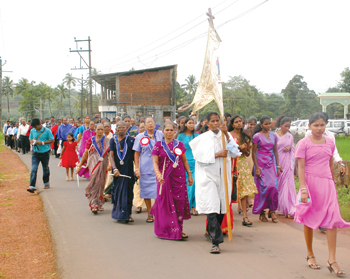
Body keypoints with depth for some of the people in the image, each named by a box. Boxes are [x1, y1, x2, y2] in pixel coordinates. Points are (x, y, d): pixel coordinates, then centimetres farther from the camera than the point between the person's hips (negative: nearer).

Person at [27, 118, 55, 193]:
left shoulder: (47, 131, -9)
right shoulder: (32, 131, 3)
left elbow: (52, 140, -7)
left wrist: (42, 142, -18)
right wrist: (32, 142, -9)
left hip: (45, 153, -2)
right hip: (35, 153, 2)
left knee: (45, 169, 15)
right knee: (34, 169, -12)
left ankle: (46, 183, 37)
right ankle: (32, 186, -17)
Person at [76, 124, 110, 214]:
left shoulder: (107, 141, 5)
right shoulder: (91, 140, 4)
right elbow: (85, 153, 8)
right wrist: (79, 165, 7)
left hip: (103, 165, 2)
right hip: (93, 164, -1)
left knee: (100, 183, 7)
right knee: (94, 183, -11)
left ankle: (99, 204, 19)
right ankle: (94, 205, -13)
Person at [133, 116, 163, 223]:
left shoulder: (161, 135, 8)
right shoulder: (140, 137, 6)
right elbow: (137, 153, 7)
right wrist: (137, 168, 0)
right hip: (145, 169, 0)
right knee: (147, 192, 4)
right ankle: (150, 214, 15)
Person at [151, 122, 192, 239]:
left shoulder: (179, 144, 10)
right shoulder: (158, 145, 3)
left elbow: (184, 160, 16)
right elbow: (155, 162, -3)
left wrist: (189, 174, 10)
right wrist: (158, 174, -20)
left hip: (179, 177, 2)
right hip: (164, 178, -2)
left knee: (179, 202, -1)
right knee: (165, 202, -2)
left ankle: (179, 230, 5)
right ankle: (166, 230, 8)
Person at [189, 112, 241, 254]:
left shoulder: (226, 136, 9)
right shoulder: (203, 138, 3)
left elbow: (234, 153, -5)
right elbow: (200, 157, -6)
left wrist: (226, 134, -12)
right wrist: (217, 154, -12)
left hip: (223, 176, 4)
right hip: (208, 176, -3)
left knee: (221, 208, 8)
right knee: (212, 208, -14)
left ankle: (210, 232, 33)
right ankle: (216, 242, -14)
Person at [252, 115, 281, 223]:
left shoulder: (274, 136, 9)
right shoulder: (257, 136, -4)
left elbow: (275, 151, 14)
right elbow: (254, 152, -4)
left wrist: (278, 165, 10)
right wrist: (256, 168, -9)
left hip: (271, 163, 4)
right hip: (261, 164, -3)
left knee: (273, 186, -7)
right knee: (263, 187, -3)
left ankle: (272, 211, 3)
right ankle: (261, 213, 9)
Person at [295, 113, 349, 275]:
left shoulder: (330, 143, 10)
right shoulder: (304, 143, -4)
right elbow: (301, 167, -9)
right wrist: (303, 188, -19)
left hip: (327, 183, 3)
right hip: (310, 183, -3)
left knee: (333, 219, -7)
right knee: (309, 219, 7)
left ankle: (332, 260, -4)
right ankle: (310, 255, 23)